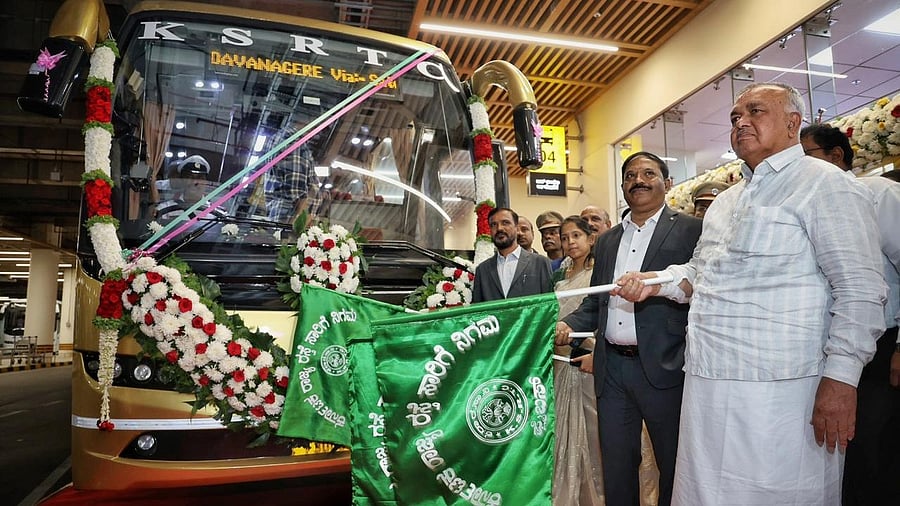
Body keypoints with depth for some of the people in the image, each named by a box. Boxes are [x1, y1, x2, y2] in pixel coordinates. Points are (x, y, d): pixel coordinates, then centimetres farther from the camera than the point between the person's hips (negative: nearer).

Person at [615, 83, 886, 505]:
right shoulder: (724, 202, 19)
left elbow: (859, 288, -13)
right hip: (708, 384, 8)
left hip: (780, 389, -7)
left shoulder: (824, 183, -5)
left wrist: (840, 377, -19)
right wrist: (658, 282, 6)